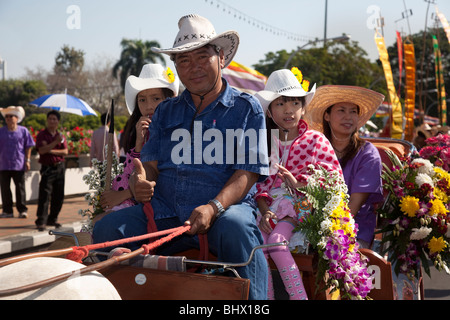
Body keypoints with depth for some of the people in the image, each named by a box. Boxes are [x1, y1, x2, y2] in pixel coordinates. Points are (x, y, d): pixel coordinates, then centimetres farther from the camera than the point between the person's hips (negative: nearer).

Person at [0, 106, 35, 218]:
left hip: (19, 165, -2)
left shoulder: (23, 131, 2)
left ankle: (22, 210, 10)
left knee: (20, 188, 2)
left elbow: (28, 147, 5)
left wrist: (27, 160, -1)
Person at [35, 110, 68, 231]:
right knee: (45, 195, -10)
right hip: (47, 168, -5)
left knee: (59, 196, 7)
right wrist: (55, 142, -19)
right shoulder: (42, 135, 0)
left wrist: (51, 151, -12)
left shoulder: (60, 136, 12)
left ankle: (52, 219, 18)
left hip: (60, 167, 5)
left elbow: (65, 151, 1)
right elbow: (41, 150, -14)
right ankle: (41, 221, -10)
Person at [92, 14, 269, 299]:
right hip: (165, 214, 4)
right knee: (108, 229, -17)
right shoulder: (166, 112, 19)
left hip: (226, 208, -4)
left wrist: (213, 208, -21)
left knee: (235, 228, -38)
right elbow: (150, 163, 14)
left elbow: (248, 172, -3)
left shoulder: (247, 108, 6)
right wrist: (140, 182, -13)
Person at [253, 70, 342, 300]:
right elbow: (259, 184, 7)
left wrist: (299, 184, -15)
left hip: (301, 206, -3)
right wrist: (264, 209, -12)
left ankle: (298, 296, -23)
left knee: (276, 241, -29)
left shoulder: (315, 140, 7)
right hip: (271, 206, 3)